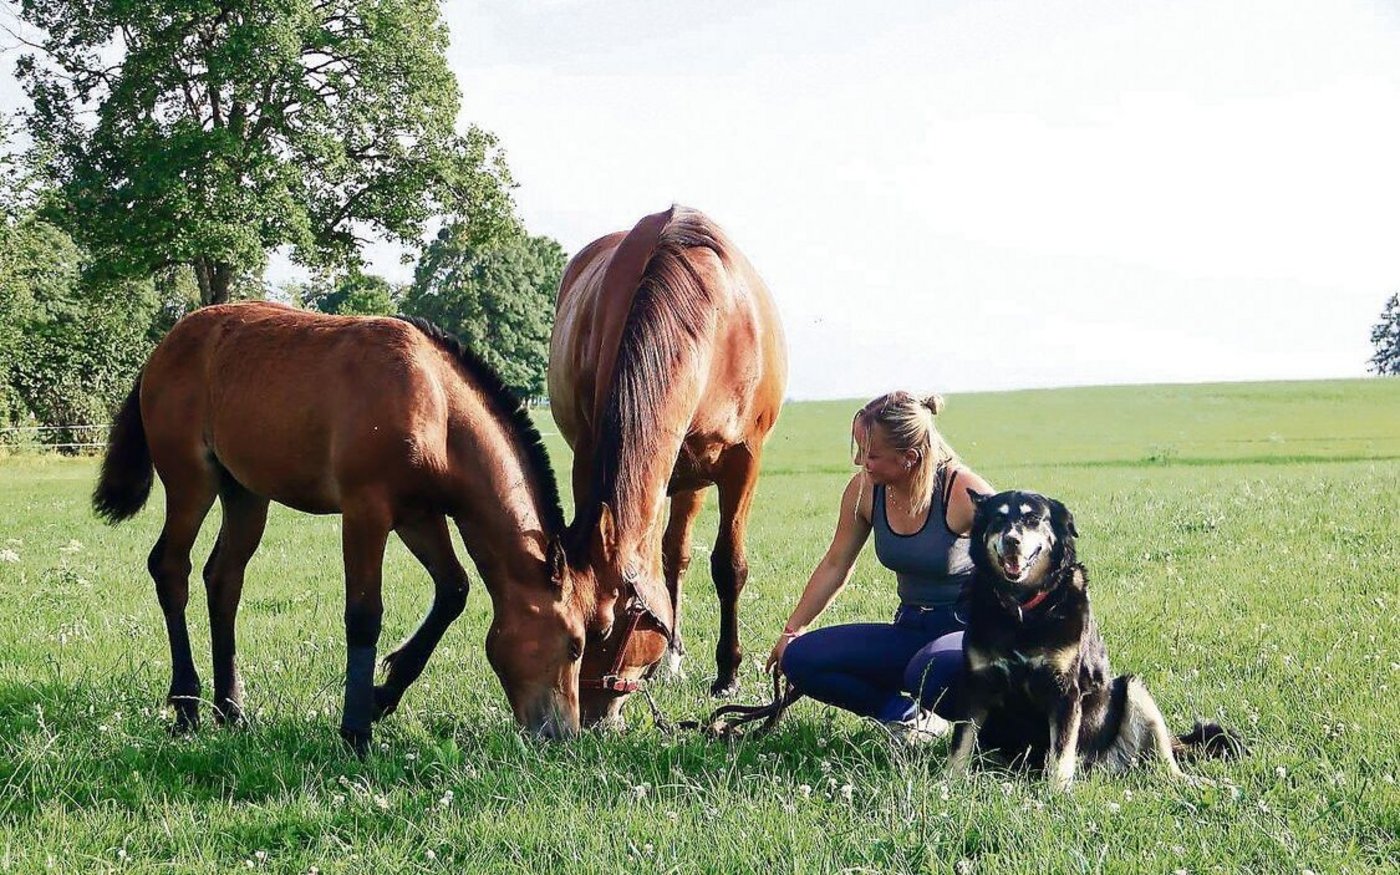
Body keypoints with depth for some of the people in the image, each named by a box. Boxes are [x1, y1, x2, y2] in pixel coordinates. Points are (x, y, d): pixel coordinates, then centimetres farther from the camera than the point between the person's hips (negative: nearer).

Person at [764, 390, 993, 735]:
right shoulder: (864, 491, -4)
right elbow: (835, 566, 11)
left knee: (931, 672, -41)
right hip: (911, 628, 6)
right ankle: (908, 717, -2)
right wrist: (791, 633, 16)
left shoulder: (964, 493, -20)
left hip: (972, 629, -6)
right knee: (800, 658, -11)